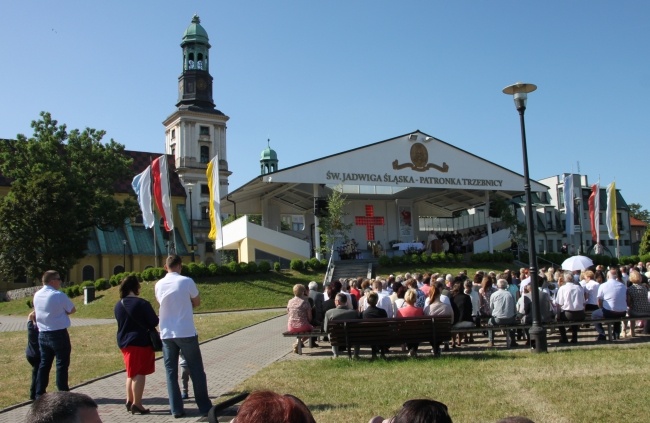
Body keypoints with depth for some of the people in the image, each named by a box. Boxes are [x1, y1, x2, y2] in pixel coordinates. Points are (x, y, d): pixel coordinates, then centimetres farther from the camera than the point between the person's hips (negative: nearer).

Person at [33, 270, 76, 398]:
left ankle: (39, 394, 17)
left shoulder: (37, 295, 6)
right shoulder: (59, 295, -16)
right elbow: (72, 310, -6)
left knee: (44, 364, 14)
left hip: (42, 334, 7)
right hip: (59, 334, -7)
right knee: (62, 364, 1)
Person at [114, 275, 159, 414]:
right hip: (140, 341, -7)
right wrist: (146, 325, 9)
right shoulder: (142, 303, -16)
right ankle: (137, 404, -4)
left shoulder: (118, 305, 5)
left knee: (131, 373, 19)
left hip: (124, 342, 7)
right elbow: (154, 322, -12)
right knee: (139, 373, -3)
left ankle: (129, 401, 23)